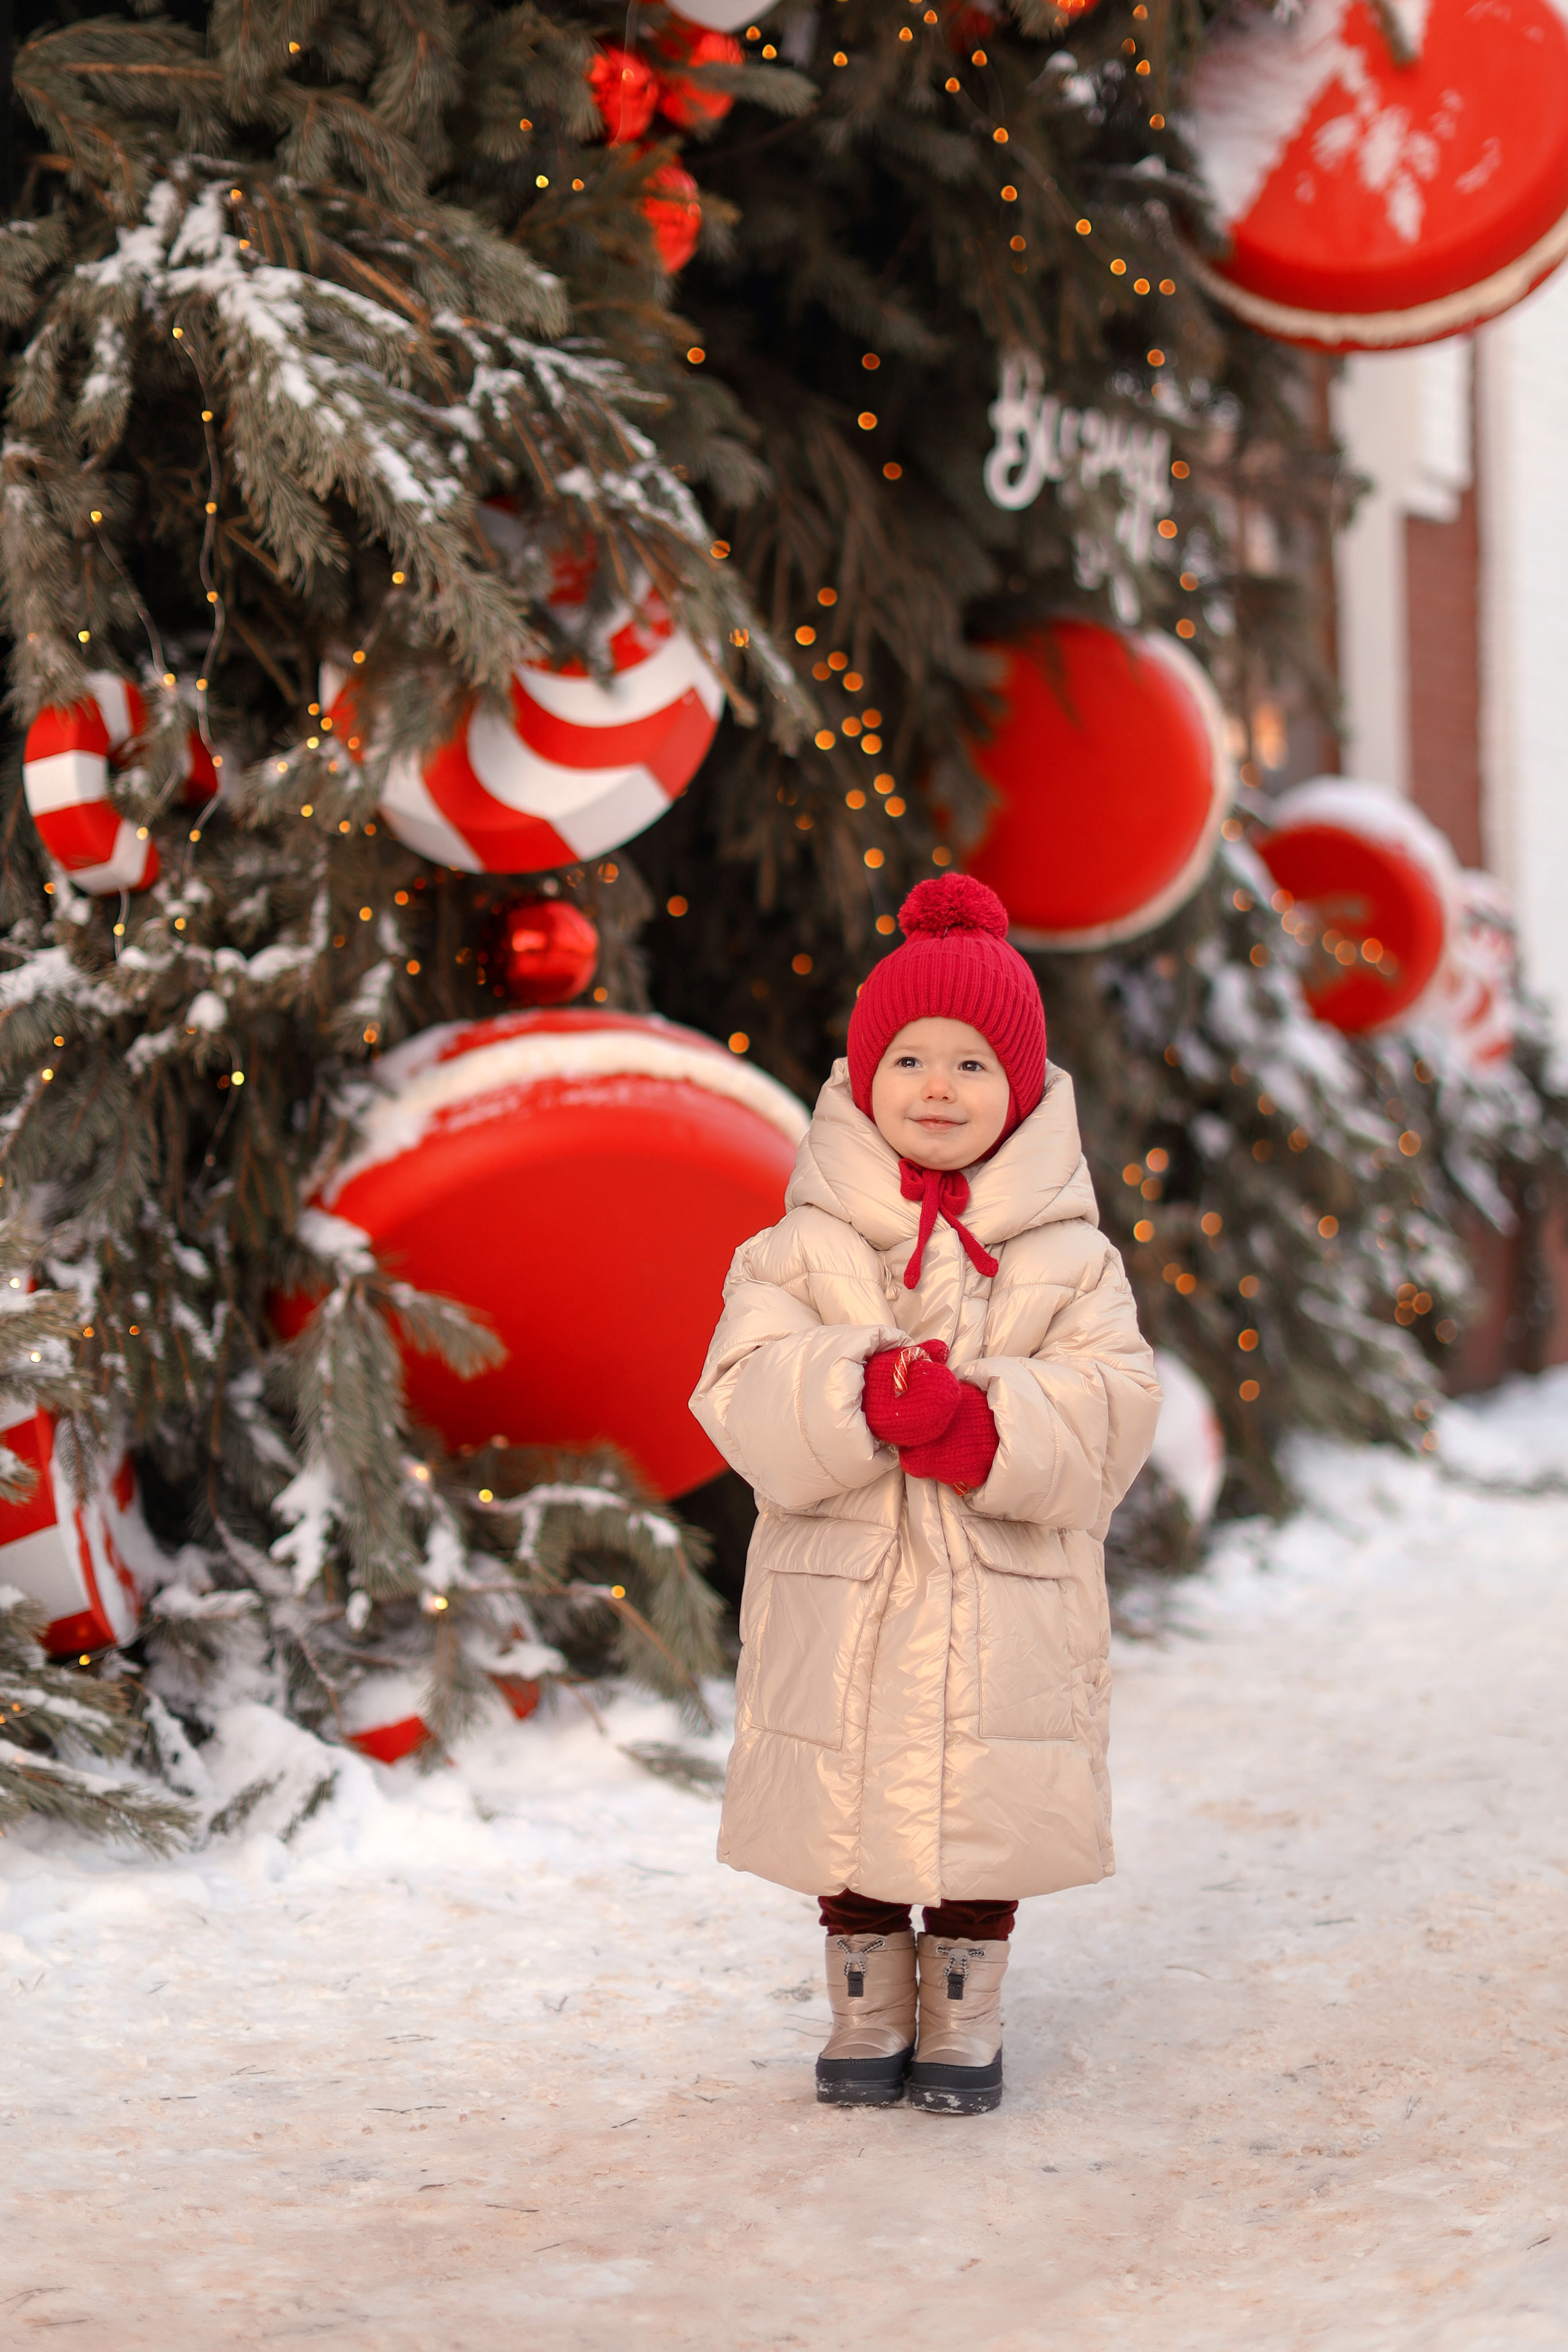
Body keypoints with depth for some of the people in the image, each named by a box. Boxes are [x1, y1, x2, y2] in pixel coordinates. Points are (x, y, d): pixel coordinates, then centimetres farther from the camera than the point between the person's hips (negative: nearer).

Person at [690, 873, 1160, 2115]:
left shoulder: (1067, 1256, 1)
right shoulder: (804, 1247, 1)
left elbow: (1113, 1404, -8)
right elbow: (745, 1394, -9)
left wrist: (988, 1426, -24)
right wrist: (867, 1394, -27)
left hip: (1004, 1604, 0)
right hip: (840, 1597, 0)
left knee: (987, 1813, 7)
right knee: (848, 1815, 9)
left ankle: (965, 2017, 25)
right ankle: (867, 2012, 26)